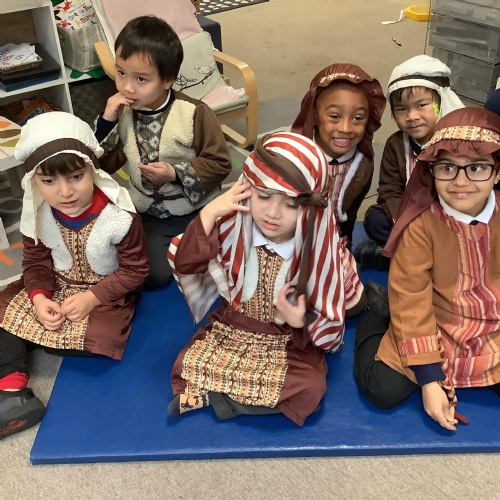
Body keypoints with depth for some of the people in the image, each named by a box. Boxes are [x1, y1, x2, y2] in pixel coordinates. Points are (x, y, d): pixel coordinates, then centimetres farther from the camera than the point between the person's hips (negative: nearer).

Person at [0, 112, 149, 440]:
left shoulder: (118, 215, -26)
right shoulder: (37, 214, -13)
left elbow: (135, 271, -17)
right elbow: (36, 263, -2)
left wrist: (93, 297, -26)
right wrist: (39, 297, -22)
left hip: (105, 292, -4)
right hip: (56, 288, 5)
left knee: (92, 337, -28)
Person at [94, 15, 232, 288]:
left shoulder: (194, 113, -20)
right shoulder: (121, 113, -8)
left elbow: (219, 163, -14)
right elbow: (103, 165, -6)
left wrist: (176, 174, -24)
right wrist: (106, 122, -20)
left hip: (197, 211, -2)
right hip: (148, 214, 3)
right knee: (153, 276, -10)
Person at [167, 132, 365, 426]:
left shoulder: (321, 250, -17)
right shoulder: (234, 226, -14)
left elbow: (331, 326, -8)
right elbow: (184, 264, -16)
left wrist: (302, 322, -30)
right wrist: (208, 214, -25)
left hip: (292, 340, 0)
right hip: (231, 329, 1)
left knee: (309, 390, -25)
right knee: (187, 367, -19)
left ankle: (212, 394, -14)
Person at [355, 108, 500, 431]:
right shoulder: (420, 225, -21)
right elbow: (411, 302, -18)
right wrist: (429, 380, -19)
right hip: (433, 331, -3)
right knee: (383, 390, -17)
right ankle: (378, 312, 11)